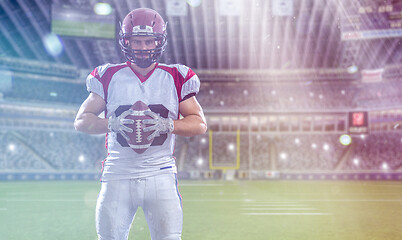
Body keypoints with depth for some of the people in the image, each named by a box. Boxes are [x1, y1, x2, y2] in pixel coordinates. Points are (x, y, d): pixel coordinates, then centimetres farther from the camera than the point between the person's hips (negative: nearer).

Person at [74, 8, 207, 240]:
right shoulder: (110, 77, 6)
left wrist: (167, 124, -13)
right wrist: (112, 123, -13)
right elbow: (81, 120, 6)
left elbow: (200, 123, 5)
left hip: (161, 174, 0)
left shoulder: (175, 78, 6)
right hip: (118, 175, 1)